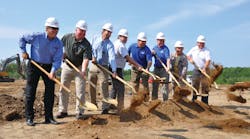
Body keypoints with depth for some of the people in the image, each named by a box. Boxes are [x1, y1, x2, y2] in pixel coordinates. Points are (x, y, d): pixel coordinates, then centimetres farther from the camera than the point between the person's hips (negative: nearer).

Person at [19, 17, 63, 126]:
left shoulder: (58, 43, -9)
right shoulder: (36, 37, -13)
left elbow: (57, 59, -14)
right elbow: (22, 39, 3)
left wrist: (53, 71, -27)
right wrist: (23, 51, -3)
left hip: (48, 67, 3)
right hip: (34, 65, -2)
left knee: (50, 91, 1)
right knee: (30, 92, -1)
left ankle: (49, 117, 13)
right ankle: (29, 118, 9)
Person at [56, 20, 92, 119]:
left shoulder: (86, 45, -16)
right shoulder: (67, 37, -6)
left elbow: (86, 59, -26)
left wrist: (83, 70, -41)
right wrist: (62, 53, -4)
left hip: (79, 68, -3)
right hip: (66, 66, 3)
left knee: (80, 91, -3)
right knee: (63, 89, 8)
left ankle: (79, 112, 9)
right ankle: (63, 111, 19)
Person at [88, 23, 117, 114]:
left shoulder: (110, 44, -8)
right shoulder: (95, 39, 4)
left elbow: (112, 57, -20)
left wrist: (114, 70, -32)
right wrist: (93, 56, -10)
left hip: (103, 67, -3)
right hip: (93, 66, 4)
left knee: (104, 87, -9)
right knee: (92, 87, 11)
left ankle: (105, 108, -6)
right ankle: (93, 104, 27)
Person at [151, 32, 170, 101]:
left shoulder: (165, 48, -9)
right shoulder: (155, 48, 9)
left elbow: (167, 58, -24)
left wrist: (168, 67, -39)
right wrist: (152, 53, -9)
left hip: (164, 69, -5)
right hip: (156, 68, 5)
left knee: (165, 85, -1)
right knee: (155, 85, 9)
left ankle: (165, 100, 4)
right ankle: (154, 100, 19)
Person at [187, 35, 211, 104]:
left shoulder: (206, 50, -9)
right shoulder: (193, 49, 6)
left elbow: (208, 60, -21)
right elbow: (188, 55, 21)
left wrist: (204, 68, -35)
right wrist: (190, 59, 0)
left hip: (204, 70, -4)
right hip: (196, 69, 4)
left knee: (205, 85, -4)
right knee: (195, 85, 7)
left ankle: (204, 102, 1)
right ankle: (193, 100, 16)